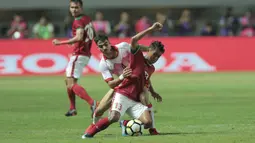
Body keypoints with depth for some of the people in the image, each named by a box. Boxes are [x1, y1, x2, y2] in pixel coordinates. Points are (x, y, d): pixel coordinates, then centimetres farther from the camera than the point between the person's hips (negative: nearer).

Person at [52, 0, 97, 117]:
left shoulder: (79, 22, -16)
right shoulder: (87, 19, 12)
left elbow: (79, 37, -31)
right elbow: (93, 34, 25)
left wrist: (60, 43, -29)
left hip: (79, 55, -10)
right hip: (86, 54, 10)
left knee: (72, 84, -16)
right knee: (68, 82, 21)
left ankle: (92, 103, -31)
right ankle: (72, 109, 27)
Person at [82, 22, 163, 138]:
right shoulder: (138, 57, 3)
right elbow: (134, 40, -15)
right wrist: (151, 29, -15)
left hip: (135, 101, 6)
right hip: (122, 95, -6)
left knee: (148, 122, -17)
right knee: (114, 117, -32)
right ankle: (90, 131, -13)